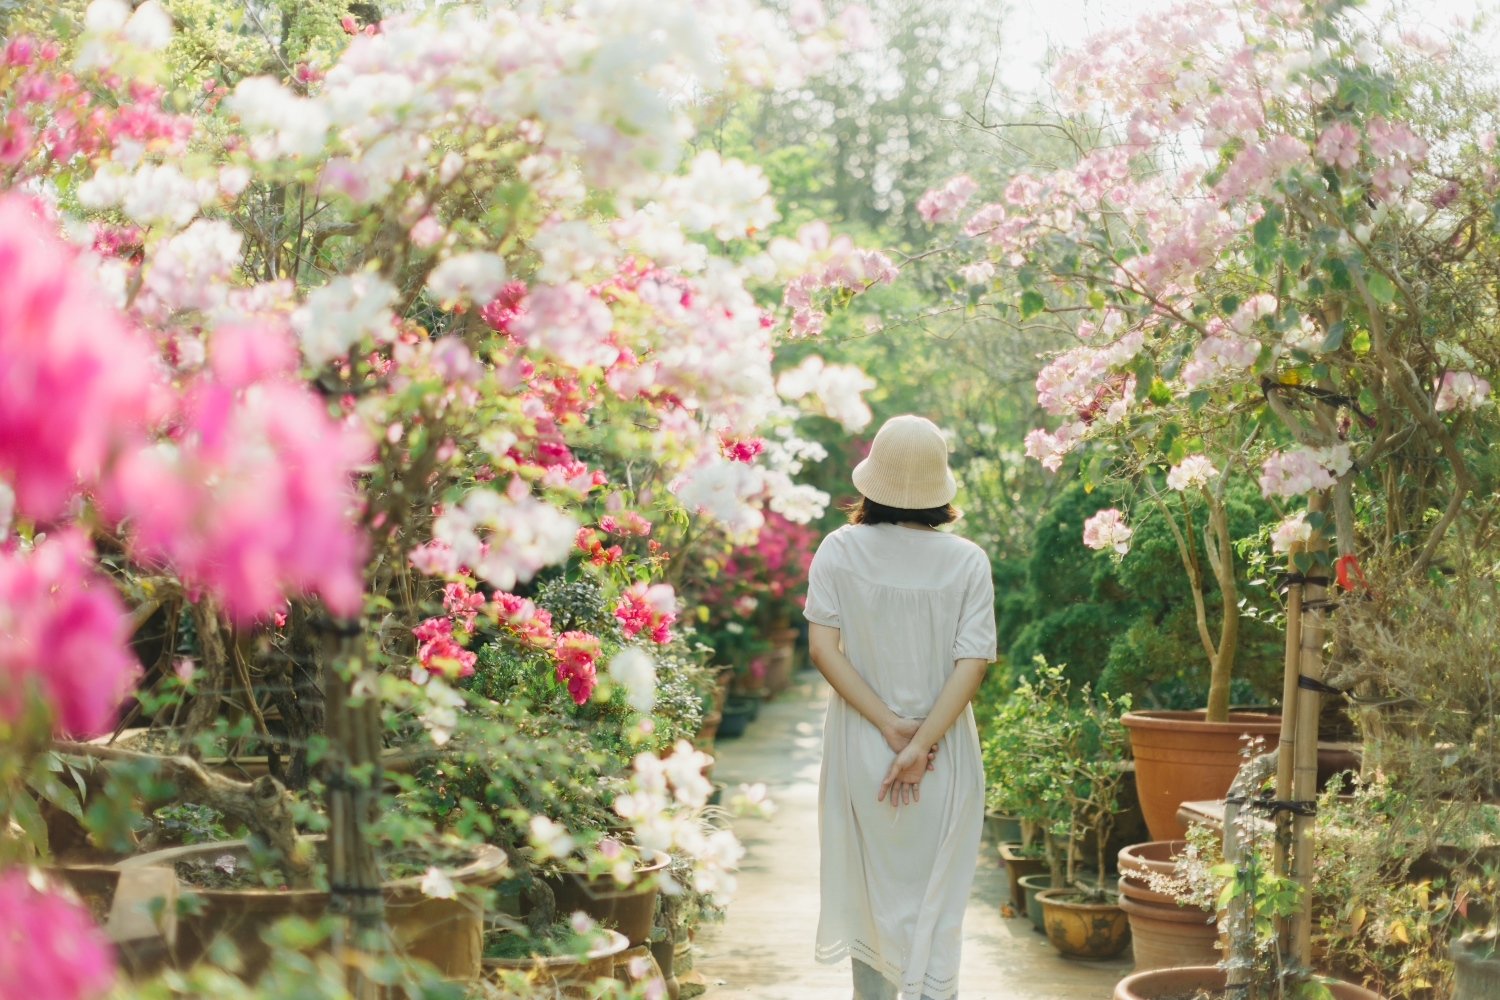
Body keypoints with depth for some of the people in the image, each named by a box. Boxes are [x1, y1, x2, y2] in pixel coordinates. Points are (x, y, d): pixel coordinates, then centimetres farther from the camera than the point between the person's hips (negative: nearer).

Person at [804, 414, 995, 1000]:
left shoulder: (839, 550, -6)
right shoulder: (967, 561, -7)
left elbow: (823, 648, -13)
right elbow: (972, 663, -14)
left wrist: (891, 727, -12)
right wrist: (920, 745, -14)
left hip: (859, 749, 1)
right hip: (945, 758, -1)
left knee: (871, 896, 17)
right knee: (936, 906, 9)